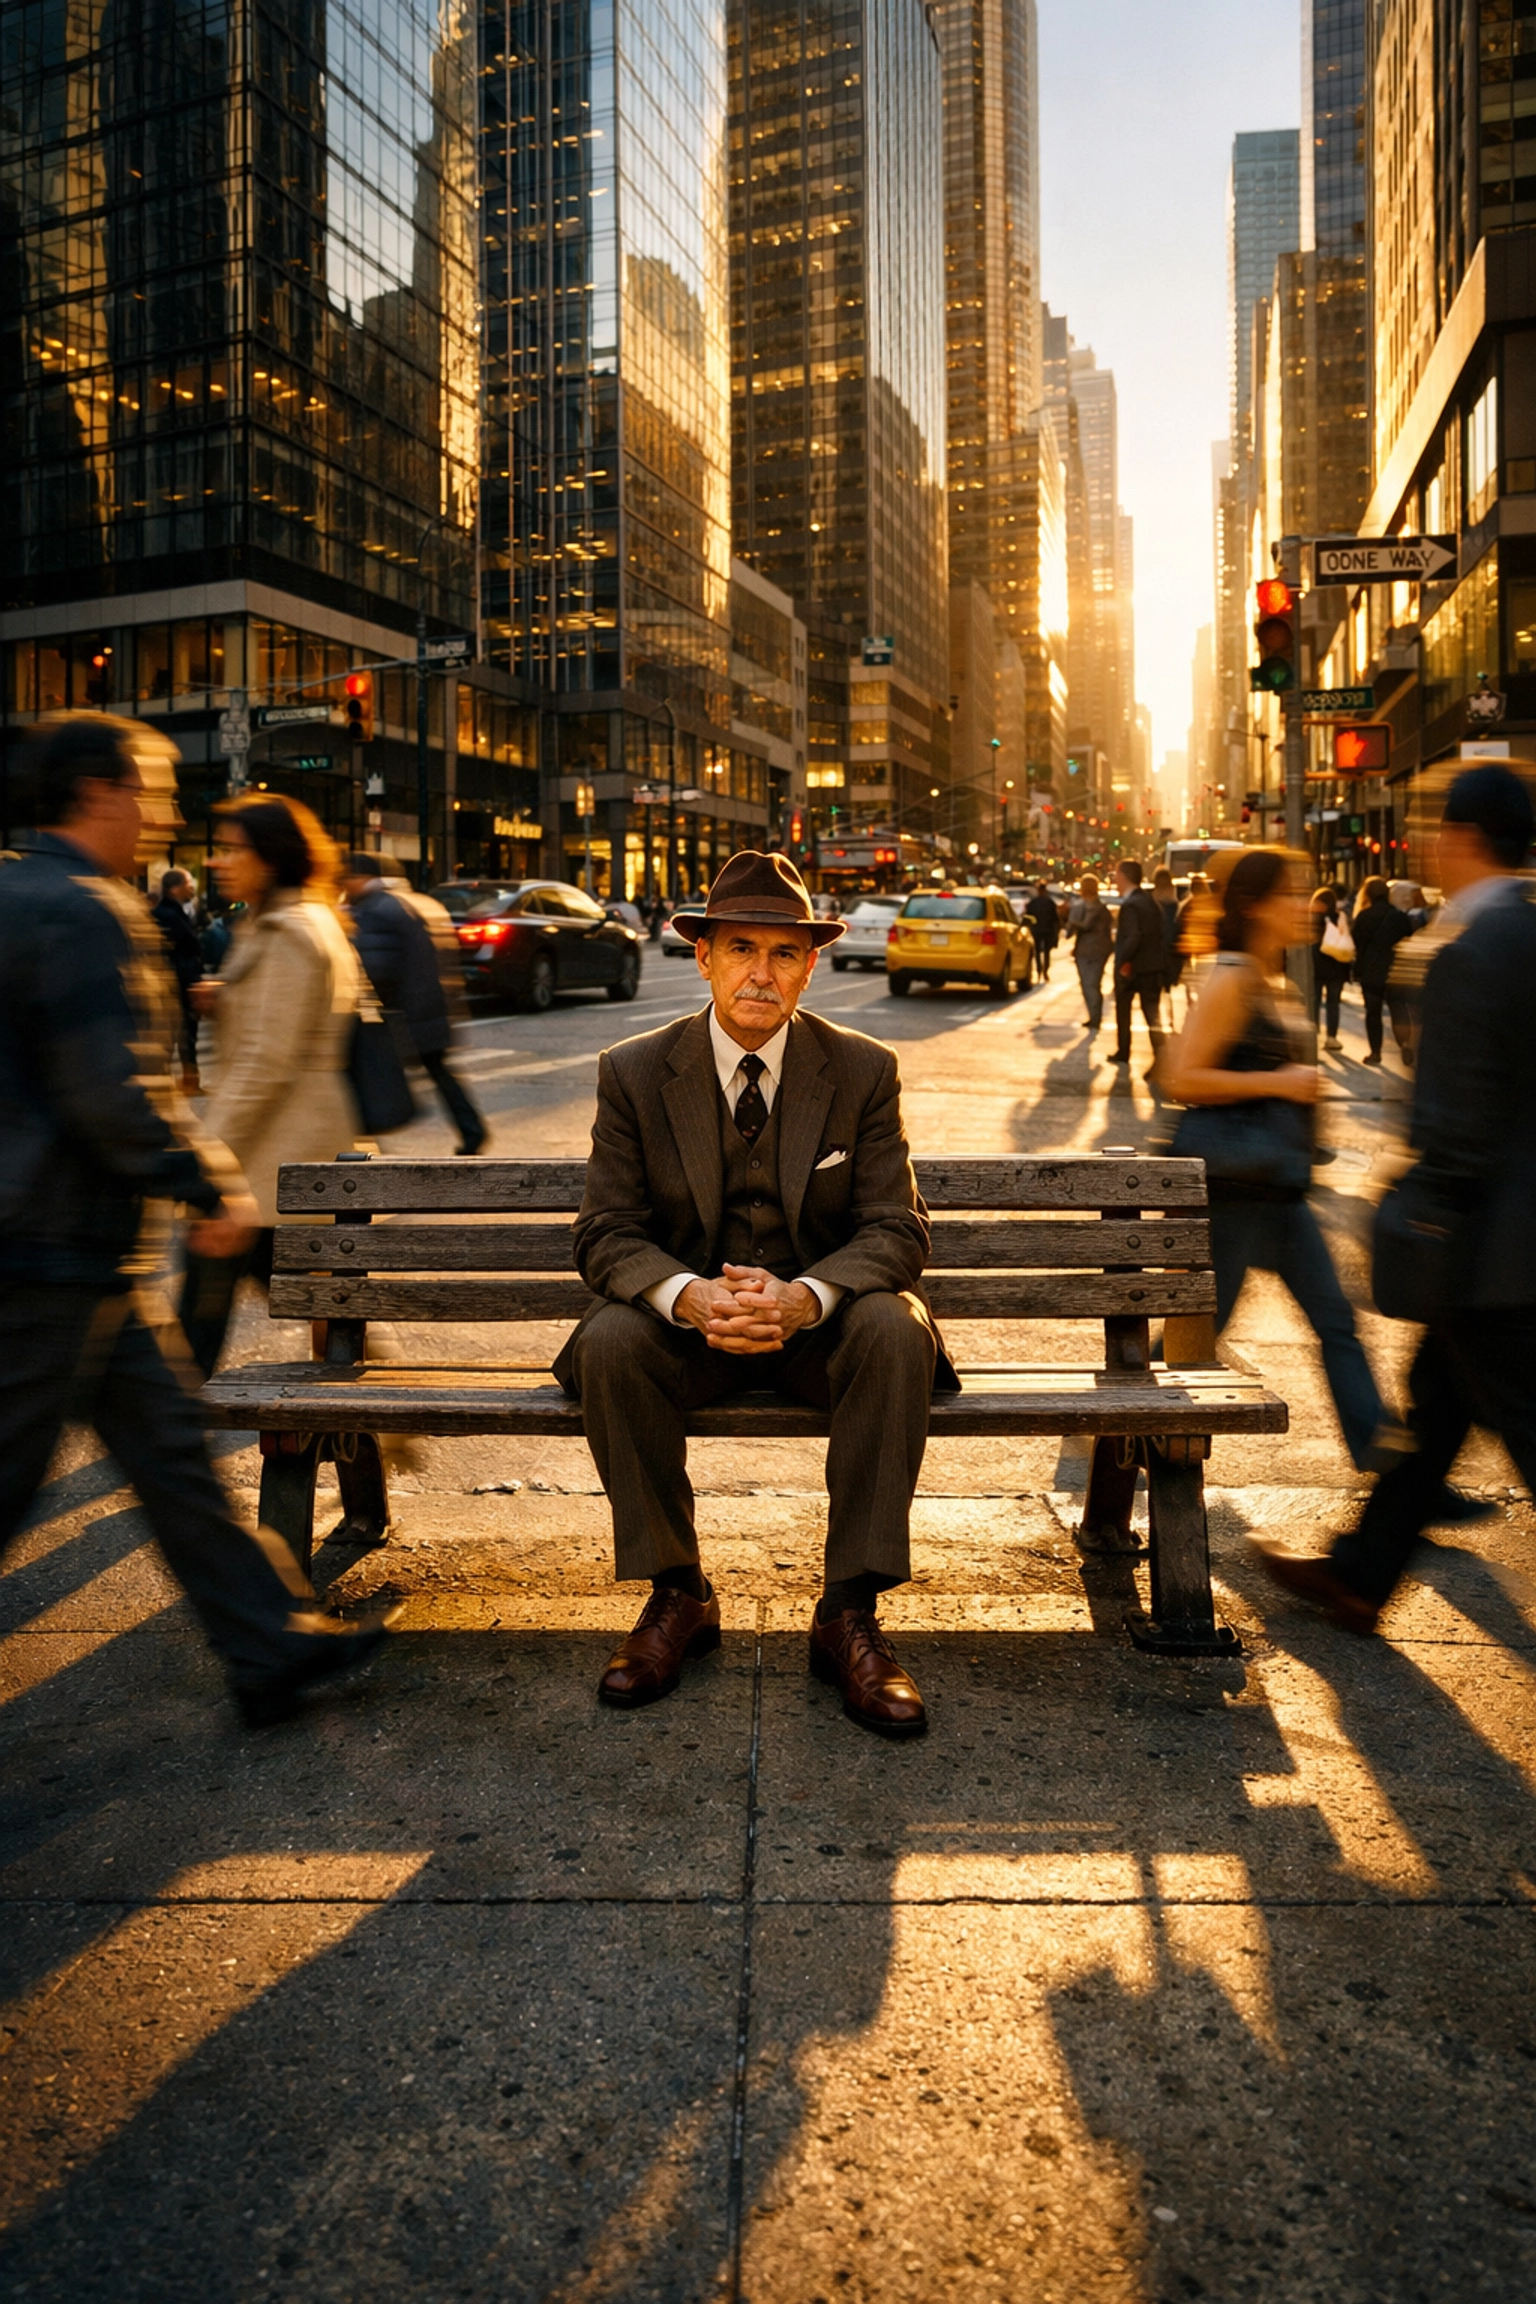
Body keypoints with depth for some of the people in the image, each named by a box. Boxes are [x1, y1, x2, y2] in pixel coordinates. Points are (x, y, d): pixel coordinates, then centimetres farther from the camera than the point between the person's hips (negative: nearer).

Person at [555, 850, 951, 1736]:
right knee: (610, 1341, -30)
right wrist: (689, 1296, -30)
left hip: (819, 1321, 0)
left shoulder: (865, 1071, -4)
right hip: (688, 1321, 1)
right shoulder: (635, 1072, -4)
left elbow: (897, 1231, -9)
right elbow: (608, 1234, -7)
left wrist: (804, 1297, -30)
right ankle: (679, 1595, -11)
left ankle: (850, 1613, -21)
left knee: (896, 1329, -31)